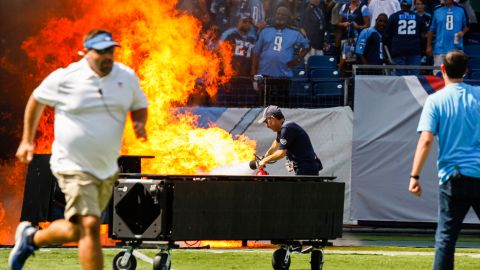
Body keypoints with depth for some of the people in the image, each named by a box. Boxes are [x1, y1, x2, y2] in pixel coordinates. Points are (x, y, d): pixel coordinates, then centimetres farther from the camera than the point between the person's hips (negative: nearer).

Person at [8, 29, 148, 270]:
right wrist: (27, 140, 11)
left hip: (107, 169, 6)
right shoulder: (64, 78, -9)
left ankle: (31, 238, 43)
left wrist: (139, 123, -7)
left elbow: (139, 106, 17)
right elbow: (36, 99, 9)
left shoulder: (127, 76, 1)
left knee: (77, 230, 16)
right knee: (90, 226, -19)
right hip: (73, 167, -6)